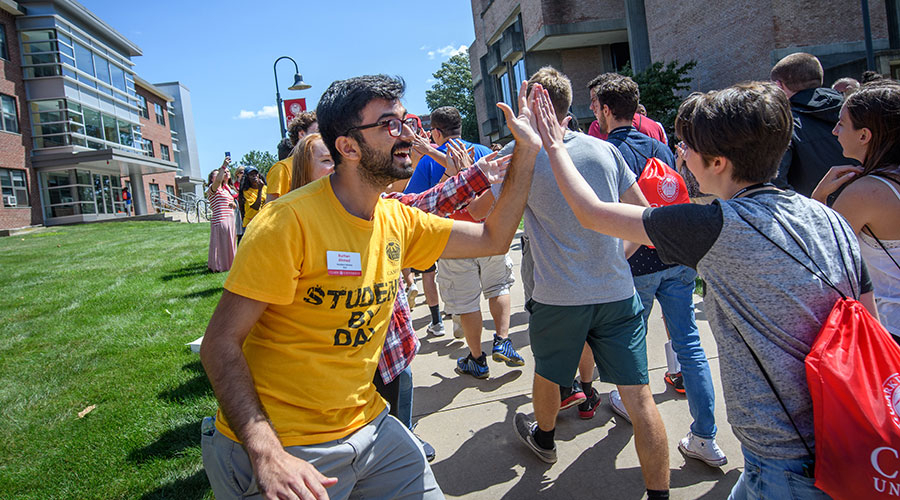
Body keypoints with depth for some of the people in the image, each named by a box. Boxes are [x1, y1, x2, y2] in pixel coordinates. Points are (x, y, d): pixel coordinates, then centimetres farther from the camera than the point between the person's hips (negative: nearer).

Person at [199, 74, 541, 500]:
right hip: (280, 446, -6)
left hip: (366, 425, 7)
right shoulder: (290, 221, -20)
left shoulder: (399, 220, 1)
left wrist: (526, 152, 0)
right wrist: (267, 454, -30)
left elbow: (492, 238, 9)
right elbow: (221, 342, -20)